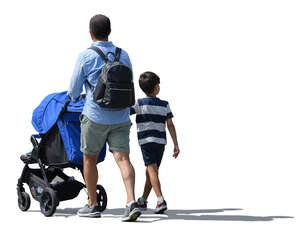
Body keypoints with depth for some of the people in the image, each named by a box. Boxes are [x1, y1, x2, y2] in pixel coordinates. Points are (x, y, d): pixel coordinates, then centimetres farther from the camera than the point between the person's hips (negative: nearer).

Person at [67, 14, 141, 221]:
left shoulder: (86, 56, -6)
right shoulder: (123, 55, 6)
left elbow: (74, 91, 0)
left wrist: (74, 98, 24)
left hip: (95, 117, -3)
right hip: (121, 117, 3)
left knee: (89, 159, 13)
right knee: (122, 158, -4)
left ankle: (93, 205, 20)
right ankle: (131, 202, -22)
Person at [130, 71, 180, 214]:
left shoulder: (139, 104, -3)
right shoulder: (164, 105, 5)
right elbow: (170, 125, 2)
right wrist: (176, 144, 3)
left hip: (146, 140, -4)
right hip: (161, 141, 4)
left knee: (152, 169, -10)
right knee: (151, 171, 13)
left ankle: (161, 200, -25)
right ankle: (143, 201, 25)